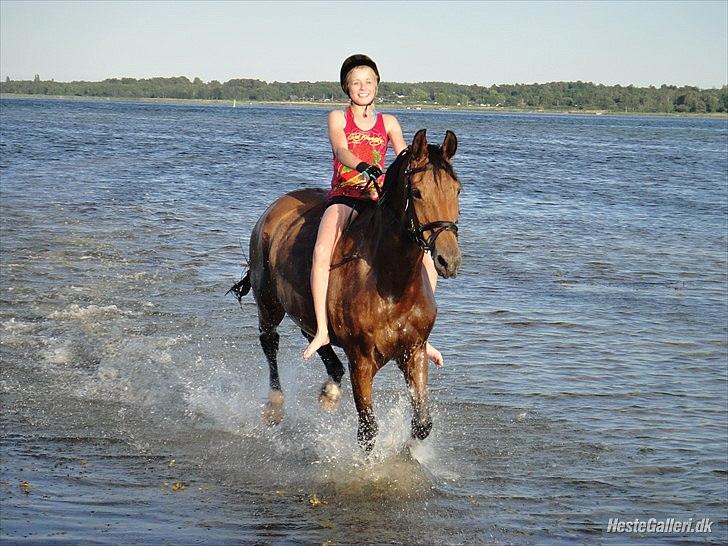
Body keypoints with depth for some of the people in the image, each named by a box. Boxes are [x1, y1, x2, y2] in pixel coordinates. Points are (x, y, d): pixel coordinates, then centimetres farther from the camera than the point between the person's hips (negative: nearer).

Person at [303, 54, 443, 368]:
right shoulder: (337, 118, 8)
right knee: (322, 251, -33)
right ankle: (322, 330, -32)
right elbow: (341, 150, -12)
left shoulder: (388, 123, 16)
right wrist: (364, 168, -33)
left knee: (426, 259, -15)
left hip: (380, 201, 3)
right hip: (343, 197, -3)